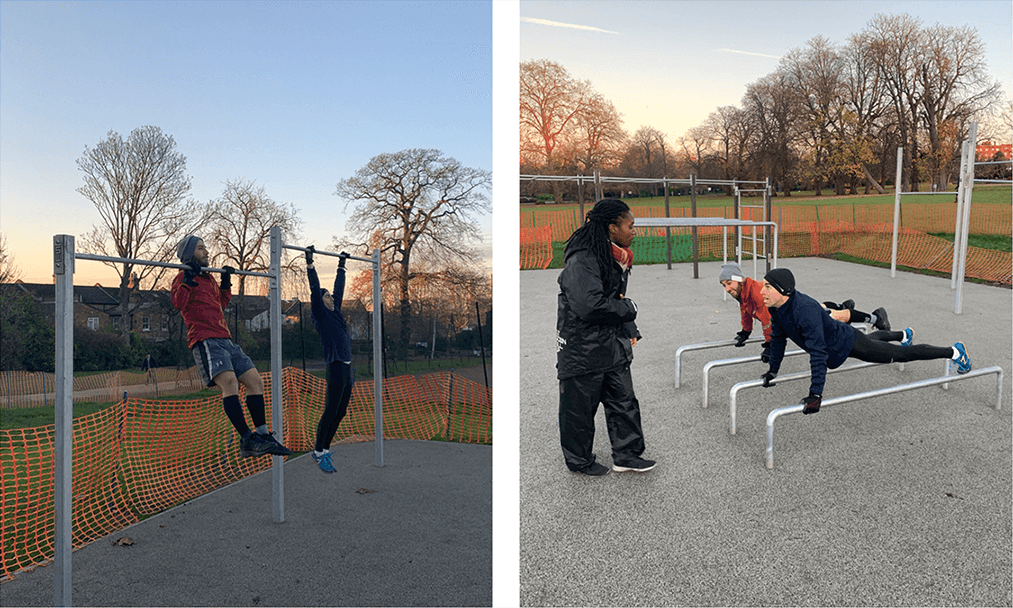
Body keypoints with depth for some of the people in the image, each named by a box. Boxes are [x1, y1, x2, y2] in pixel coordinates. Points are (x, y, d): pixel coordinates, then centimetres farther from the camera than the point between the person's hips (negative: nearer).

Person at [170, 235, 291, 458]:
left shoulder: (208, 278, 26)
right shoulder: (184, 277, 3)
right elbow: (178, 302, -16)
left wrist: (226, 282, 31)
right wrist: (189, 278, -17)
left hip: (225, 339, 9)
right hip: (205, 341, -9)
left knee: (255, 381, 2)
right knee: (229, 382, -26)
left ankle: (262, 435, 8)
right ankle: (247, 441, -29)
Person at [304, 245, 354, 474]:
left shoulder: (336, 313, 17)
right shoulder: (321, 315, -2)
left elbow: (339, 288, 25)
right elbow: (315, 290, -10)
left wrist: (342, 266, 30)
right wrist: (309, 262, -11)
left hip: (347, 368, 8)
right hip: (336, 369, -8)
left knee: (340, 413, 10)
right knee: (330, 412, -3)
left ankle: (324, 449, 20)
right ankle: (318, 452, 9)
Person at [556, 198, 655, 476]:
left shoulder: (616, 258, 9)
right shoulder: (581, 261, -22)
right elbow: (589, 306, -32)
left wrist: (629, 331, 10)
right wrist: (628, 307, -16)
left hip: (612, 344, 9)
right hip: (582, 349, -9)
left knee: (624, 401, 15)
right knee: (580, 407, 8)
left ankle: (626, 455, 30)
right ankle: (579, 461, 26)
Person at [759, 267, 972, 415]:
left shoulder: (805, 309, -43)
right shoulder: (776, 308, -18)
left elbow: (818, 353, -46)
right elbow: (778, 338, 0)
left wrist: (816, 394, -46)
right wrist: (773, 370, 6)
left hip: (846, 344, -8)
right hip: (833, 345, 8)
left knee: (902, 354, 9)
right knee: (873, 337, 38)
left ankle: (954, 352, 29)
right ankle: (904, 335, 67)